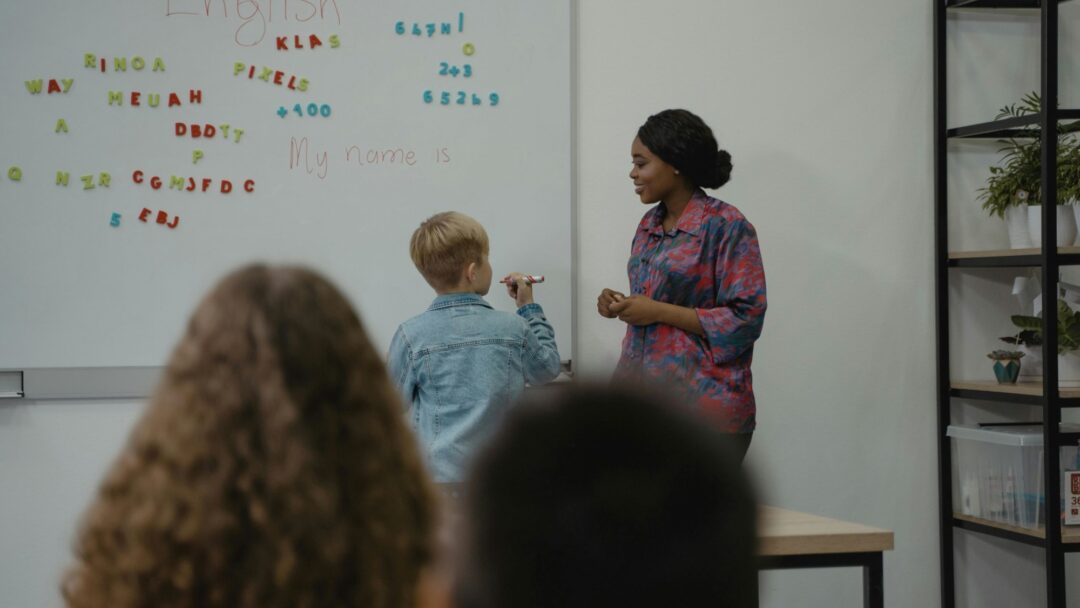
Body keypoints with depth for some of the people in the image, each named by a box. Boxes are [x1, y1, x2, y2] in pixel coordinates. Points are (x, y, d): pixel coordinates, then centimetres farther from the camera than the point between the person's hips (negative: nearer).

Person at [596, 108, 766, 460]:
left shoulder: (726, 226, -10)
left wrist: (657, 311, -16)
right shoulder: (650, 225, 13)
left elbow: (746, 319, -15)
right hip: (642, 392, 7)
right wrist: (622, 306, 3)